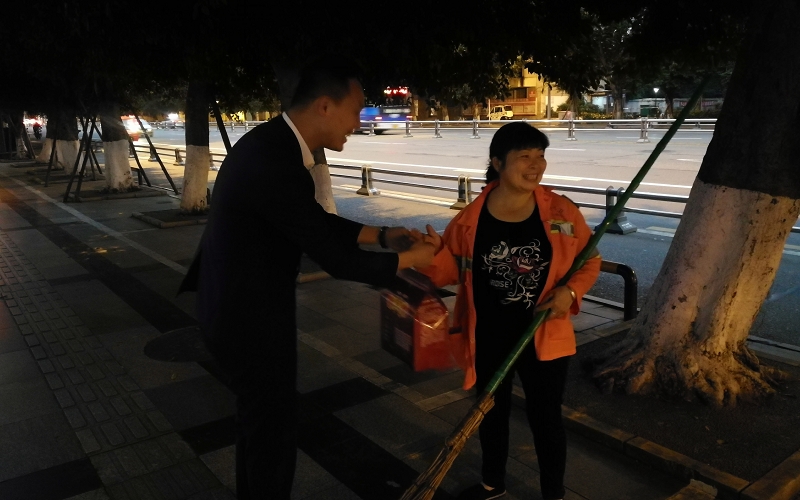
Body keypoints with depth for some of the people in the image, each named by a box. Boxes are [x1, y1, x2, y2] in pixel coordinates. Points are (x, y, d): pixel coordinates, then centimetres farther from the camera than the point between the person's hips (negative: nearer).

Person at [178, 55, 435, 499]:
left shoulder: (272, 145, 1)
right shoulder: (277, 164, -31)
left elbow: (320, 223, 13)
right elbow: (339, 261, -25)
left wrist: (383, 234, 7)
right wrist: (410, 258, -10)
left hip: (238, 306, 10)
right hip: (249, 319, -10)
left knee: (257, 421, 26)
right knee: (274, 433, 11)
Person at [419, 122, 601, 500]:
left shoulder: (562, 213, -8)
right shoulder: (471, 219, -10)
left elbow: (590, 261, 4)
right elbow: (450, 271, -2)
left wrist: (570, 290, -15)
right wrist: (434, 251, -24)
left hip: (543, 338, -1)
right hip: (487, 340, 1)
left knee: (545, 417, 13)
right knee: (491, 413, 21)